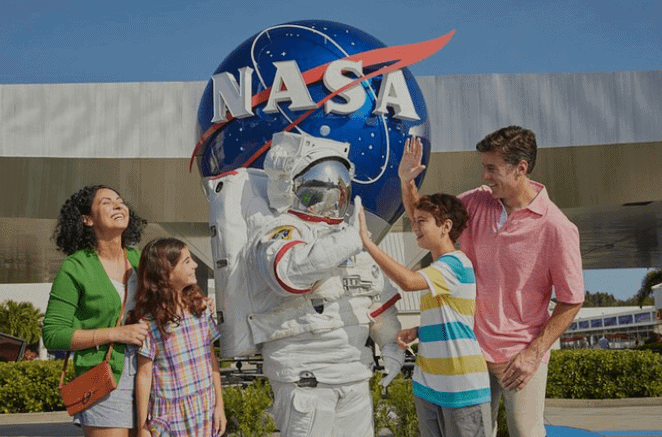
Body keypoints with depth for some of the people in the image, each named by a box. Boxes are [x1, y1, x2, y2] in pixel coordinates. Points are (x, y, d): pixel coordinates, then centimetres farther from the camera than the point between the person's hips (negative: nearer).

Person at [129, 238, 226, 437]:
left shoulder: (202, 306, 3)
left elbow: (212, 359, 8)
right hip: (169, 416, -4)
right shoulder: (149, 321, -11)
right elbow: (144, 375, -6)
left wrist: (219, 404, 8)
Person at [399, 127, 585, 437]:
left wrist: (534, 353, -14)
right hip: (472, 346, 5)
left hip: (520, 357, -4)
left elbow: (571, 301, -12)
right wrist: (407, 181, -8)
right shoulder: (477, 202, -3)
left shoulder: (557, 228, -18)